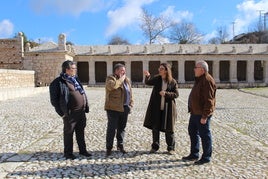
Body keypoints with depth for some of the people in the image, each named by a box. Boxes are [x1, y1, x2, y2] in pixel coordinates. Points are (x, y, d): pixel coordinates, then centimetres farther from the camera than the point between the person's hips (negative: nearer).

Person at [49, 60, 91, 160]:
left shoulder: (75, 79, 14)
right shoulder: (58, 82, -10)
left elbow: (82, 93, 19)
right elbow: (54, 99, -10)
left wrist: (86, 107, 14)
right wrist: (62, 112, -13)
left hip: (81, 112, 7)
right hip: (70, 113, -7)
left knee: (81, 132, 17)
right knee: (68, 133, 6)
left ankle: (82, 150, 30)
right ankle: (68, 153, 21)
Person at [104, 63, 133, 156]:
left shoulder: (127, 80, 16)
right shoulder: (110, 78, -4)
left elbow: (130, 93, 20)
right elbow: (111, 86, -27)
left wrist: (131, 104, 12)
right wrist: (121, 79, -15)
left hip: (124, 108, 6)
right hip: (113, 108, -6)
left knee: (122, 128, 14)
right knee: (112, 128, -1)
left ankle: (120, 146, 27)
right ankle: (109, 148, 10)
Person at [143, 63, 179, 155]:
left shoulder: (173, 82, -4)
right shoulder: (156, 79, 1)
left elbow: (176, 94, -6)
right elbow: (148, 82, -13)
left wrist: (166, 93, -20)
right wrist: (147, 76, -33)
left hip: (168, 109, -2)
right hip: (156, 108, 2)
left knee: (169, 129, 6)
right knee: (155, 128, 10)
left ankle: (171, 148, 22)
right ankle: (155, 146, 26)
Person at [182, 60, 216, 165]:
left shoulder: (207, 81, -19)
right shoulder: (199, 79, 14)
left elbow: (209, 101, -23)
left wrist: (204, 116, -24)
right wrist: (192, 110, 20)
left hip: (202, 114, -11)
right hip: (195, 112, 11)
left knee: (204, 135, 2)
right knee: (192, 132, 17)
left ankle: (206, 157, 17)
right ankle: (194, 154, 30)